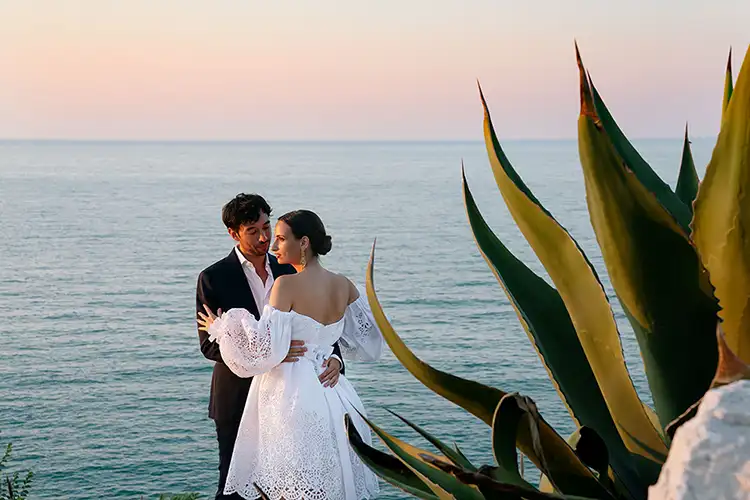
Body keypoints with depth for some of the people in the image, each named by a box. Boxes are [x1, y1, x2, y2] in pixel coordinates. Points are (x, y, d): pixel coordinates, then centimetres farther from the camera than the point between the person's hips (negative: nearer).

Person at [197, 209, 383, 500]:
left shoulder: (287, 284, -14)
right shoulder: (343, 285, 4)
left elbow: (267, 346, -19)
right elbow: (369, 334, 15)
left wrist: (221, 329, -5)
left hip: (290, 393, -6)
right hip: (330, 394, 6)